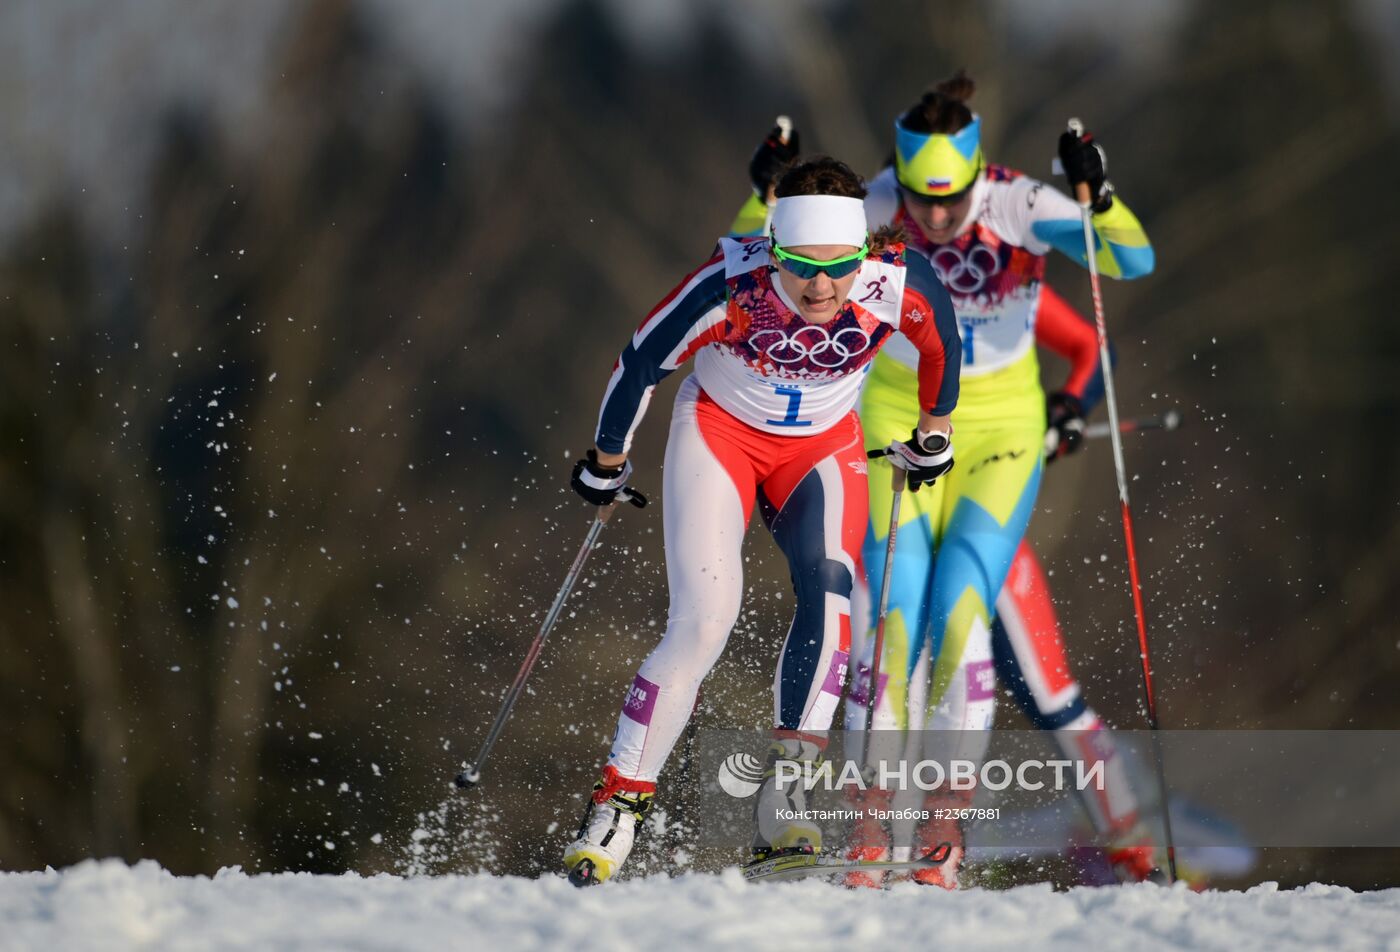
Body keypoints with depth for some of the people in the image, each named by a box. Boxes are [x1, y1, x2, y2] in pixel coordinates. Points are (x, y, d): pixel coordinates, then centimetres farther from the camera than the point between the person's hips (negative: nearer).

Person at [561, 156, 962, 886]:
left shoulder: (897, 284, -28)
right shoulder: (731, 288, -34)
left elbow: (940, 340, -3)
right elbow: (640, 364, -15)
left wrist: (932, 434, 12)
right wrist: (606, 463, 1)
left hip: (823, 447, 2)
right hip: (719, 433, -2)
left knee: (828, 593, -24)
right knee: (704, 620, -18)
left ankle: (785, 799, -19)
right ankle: (617, 808, -7)